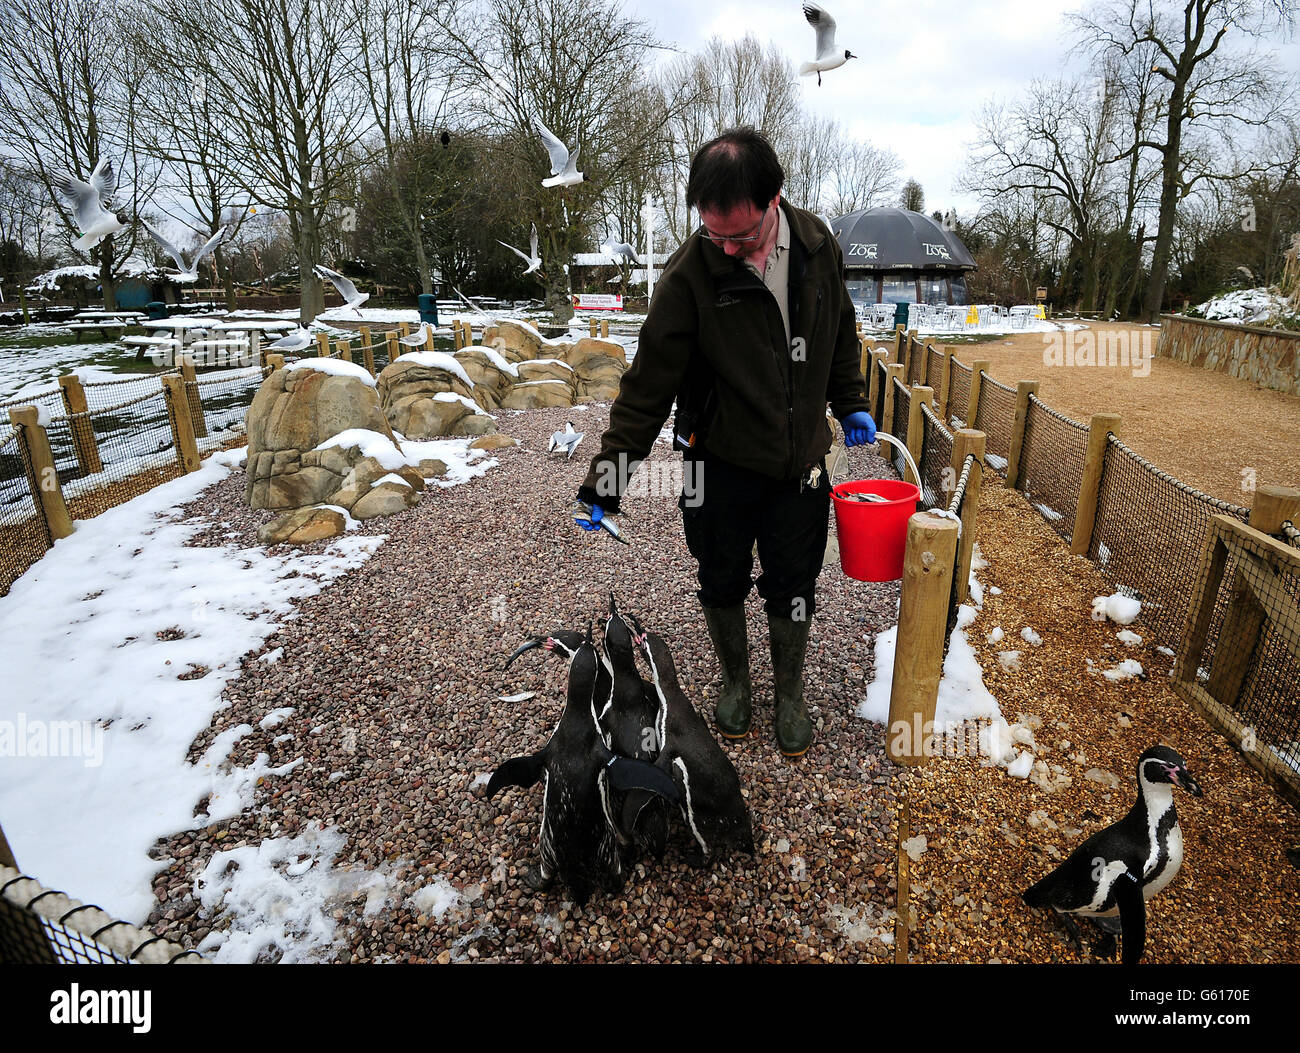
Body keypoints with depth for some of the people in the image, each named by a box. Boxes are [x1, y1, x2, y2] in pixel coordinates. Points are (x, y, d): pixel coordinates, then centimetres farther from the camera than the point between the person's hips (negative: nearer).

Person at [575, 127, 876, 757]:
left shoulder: (818, 246, -4)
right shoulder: (691, 272, -16)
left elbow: (840, 335, 13)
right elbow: (649, 383, -16)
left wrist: (850, 404, 15)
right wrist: (605, 479, -17)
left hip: (800, 464, 3)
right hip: (722, 466, -2)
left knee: (793, 591, 13)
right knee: (722, 585, 14)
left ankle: (790, 694, 38)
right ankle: (735, 681, 42)